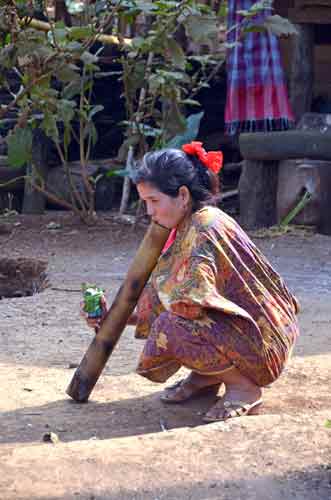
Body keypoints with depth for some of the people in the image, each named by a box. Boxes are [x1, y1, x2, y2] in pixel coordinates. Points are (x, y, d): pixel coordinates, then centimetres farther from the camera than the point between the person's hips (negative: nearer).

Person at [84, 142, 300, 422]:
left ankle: (244, 387, -9)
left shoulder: (204, 228, -22)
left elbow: (191, 305, -30)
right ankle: (207, 377, 15)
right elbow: (161, 300, 12)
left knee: (171, 327, -27)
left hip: (262, 343, -10)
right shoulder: (187, 227, 8)